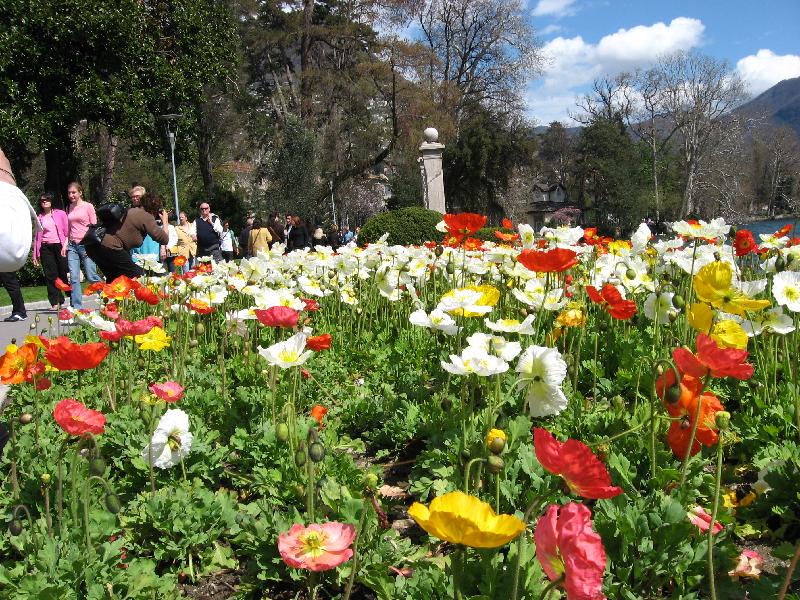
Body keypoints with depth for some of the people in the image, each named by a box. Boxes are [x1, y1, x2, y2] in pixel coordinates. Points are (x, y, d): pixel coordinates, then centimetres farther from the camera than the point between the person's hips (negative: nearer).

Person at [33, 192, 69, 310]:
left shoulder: (60, 214, 7)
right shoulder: (39, 218, 13)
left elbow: (67, 231, 3)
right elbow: (37, 236, 13)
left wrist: (65, 246, -10)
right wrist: (35, 255, 8)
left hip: (60, 246, -2)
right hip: (46, 248, 2)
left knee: (64, 274, -3)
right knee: (50, 275, -2)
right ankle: (55, 303, 0)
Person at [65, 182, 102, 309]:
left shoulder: (88, 206, 0)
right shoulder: (69, 208, 15)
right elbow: (68, 228, 21)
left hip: (85, 245, -5)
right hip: (72, 246, 5)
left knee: (91, 276, -6)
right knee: (74, 278, -2)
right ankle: (76, 307, 0)